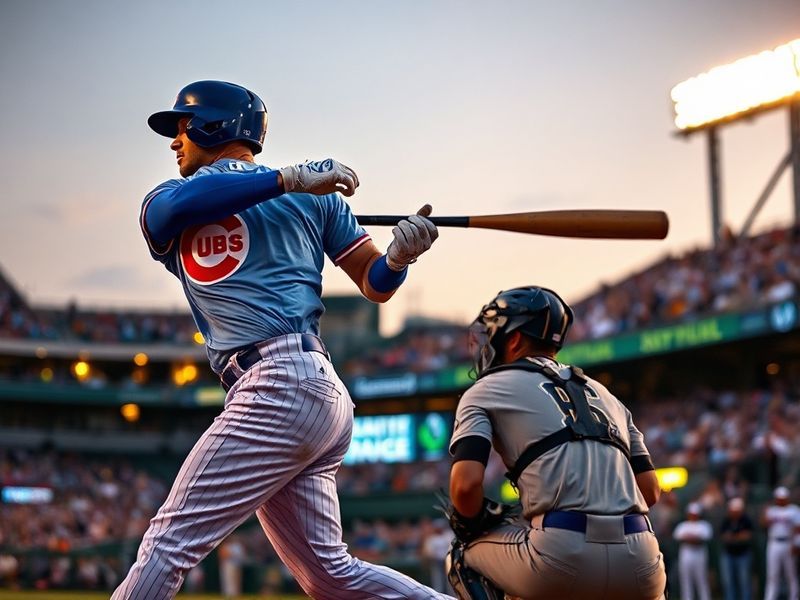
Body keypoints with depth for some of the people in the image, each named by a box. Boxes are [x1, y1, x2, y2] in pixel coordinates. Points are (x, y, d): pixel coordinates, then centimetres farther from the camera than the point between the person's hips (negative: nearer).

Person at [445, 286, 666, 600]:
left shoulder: (486, 390, 12)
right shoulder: (603, 394, 27)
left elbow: (466, 483, -2)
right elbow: (650, 490, 22)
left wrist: (471, 525, 18)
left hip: (560, 559, -4)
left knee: (465, 555, 26)